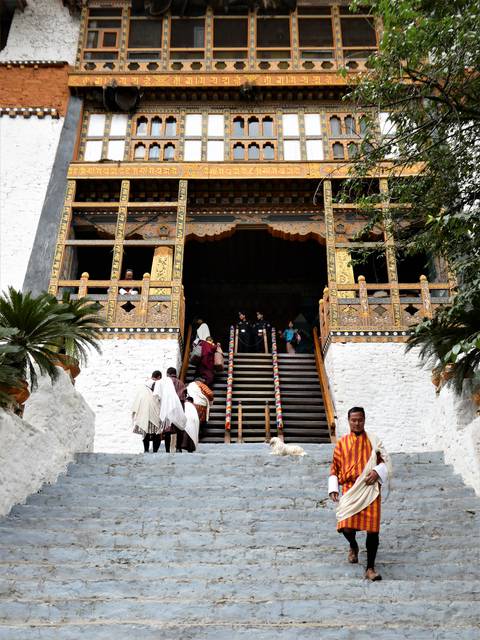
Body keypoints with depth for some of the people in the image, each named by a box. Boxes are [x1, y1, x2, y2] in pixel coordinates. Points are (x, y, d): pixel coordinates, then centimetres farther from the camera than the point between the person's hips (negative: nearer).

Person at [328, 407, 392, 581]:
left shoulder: (373, 440, 7)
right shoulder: (342, 443, 9)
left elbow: (386, 461, 7)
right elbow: (334, 467, 12)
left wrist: (377, 472, -13)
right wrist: (333, 488, 2)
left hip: (370, 490, 0)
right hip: (349, 490, 0)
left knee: (372, 529, -5)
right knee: (346, 527, -9)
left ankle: (370, 568, 8)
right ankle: (353, 546, 27)